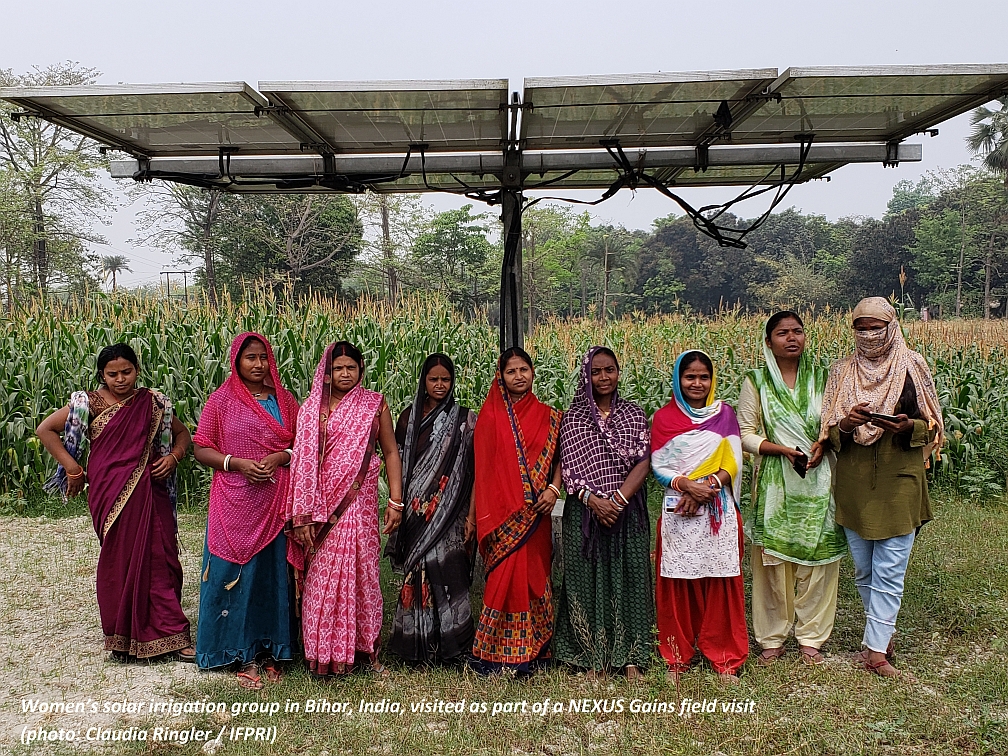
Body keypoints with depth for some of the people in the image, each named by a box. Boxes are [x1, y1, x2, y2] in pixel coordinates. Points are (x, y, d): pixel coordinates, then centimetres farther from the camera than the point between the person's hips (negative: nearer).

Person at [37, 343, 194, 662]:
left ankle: (170, 633, 6)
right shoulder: (89, 403, 1)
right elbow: (45, 430, 2)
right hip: (109, 492, -2)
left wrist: (173, 457, -2)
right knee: (118, 558, 4)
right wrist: (72, 469, -2)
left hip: (149, 491, 2)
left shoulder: (153, 402, 8)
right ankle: (120, 635, 18)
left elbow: (182, 433, 18)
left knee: (159, 557, -1)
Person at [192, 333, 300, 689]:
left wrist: (281, 457, -10)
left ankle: (271, 649, 18)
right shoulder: (221, 401, 2)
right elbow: (201, 449, 2)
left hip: (277, 502, 2)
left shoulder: (285, 400, 9)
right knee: (237, 575, 1)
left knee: (275, 572, 5)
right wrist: (235, 463, -14)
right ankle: (244, 655, 13)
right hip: (235, 503, -2)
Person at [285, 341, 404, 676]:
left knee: (361, 574, 4)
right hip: (322, 503, 0)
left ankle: (365, 648, 18)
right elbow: (303, 461, 1)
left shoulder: (374, 404, 6)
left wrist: (396, 500, -2)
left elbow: (390, 452, 7)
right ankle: (323, 654, 14)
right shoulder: (311, 409, 5)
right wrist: (303, 516, -5)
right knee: (322, 578, 2)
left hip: (359, 503, 0)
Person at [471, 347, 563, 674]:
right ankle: (498, 655, 7)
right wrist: (480, 516, -3)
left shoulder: (547, 416, 9)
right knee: (505, 576, -5)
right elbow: (482, 468, 1)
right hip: (502, 515, -2)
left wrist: (553, 489, -7)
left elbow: (558, 458, 12)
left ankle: (532, 652, 17)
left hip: (535, 513, 2)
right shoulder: (490, 417, 3)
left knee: (534, 576, 6)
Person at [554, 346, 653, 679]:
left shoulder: (634, 415, 5)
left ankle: (630, 657, 12)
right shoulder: (573, 417, 3)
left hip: (628, 511, 1)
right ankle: (593, 657, 12)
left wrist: (618, 500, -15)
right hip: (585, 511, -1)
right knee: (588, 579, 2)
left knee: (629, 577, 2)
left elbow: (643, 463, -3)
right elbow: (568, 467, -2)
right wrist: (594, 500, -16)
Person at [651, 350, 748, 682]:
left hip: (719, 511, 1)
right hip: (678, 513, 0)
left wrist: (708, 486, -14)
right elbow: (658, 466, 0)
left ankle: (724, 656, 13)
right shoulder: (664, 418, 5)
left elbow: (733, 464, 2)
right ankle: (677, 656, 14)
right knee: (678, 584, 2)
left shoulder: (725, 414, 8)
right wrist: (685, 484, -16)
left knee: (720, 583, 2)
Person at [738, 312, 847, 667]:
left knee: (817, 557, 4)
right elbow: (745, 434, -1)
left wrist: (822, 444, -12)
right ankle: (772, 639, 15)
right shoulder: (756, 381, 1)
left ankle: (811, 638, 18)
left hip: (818, 482, 2)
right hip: (774, 483, -2)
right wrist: (783, 449, -16)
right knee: (772, 559, 2)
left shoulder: (821, 377, 7)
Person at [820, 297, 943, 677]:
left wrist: (907, 426, -19)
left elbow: (933, 427, 3)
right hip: (854, 484, 3)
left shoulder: (912, 367, 0)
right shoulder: (841, 371, 6)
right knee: (862, 570, 12)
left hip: (899, 483, -3)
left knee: (889, 571, -2)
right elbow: (827, 431, 5)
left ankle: (876, 649, 6)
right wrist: (846, 424, -17)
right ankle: (884, 630, 32)